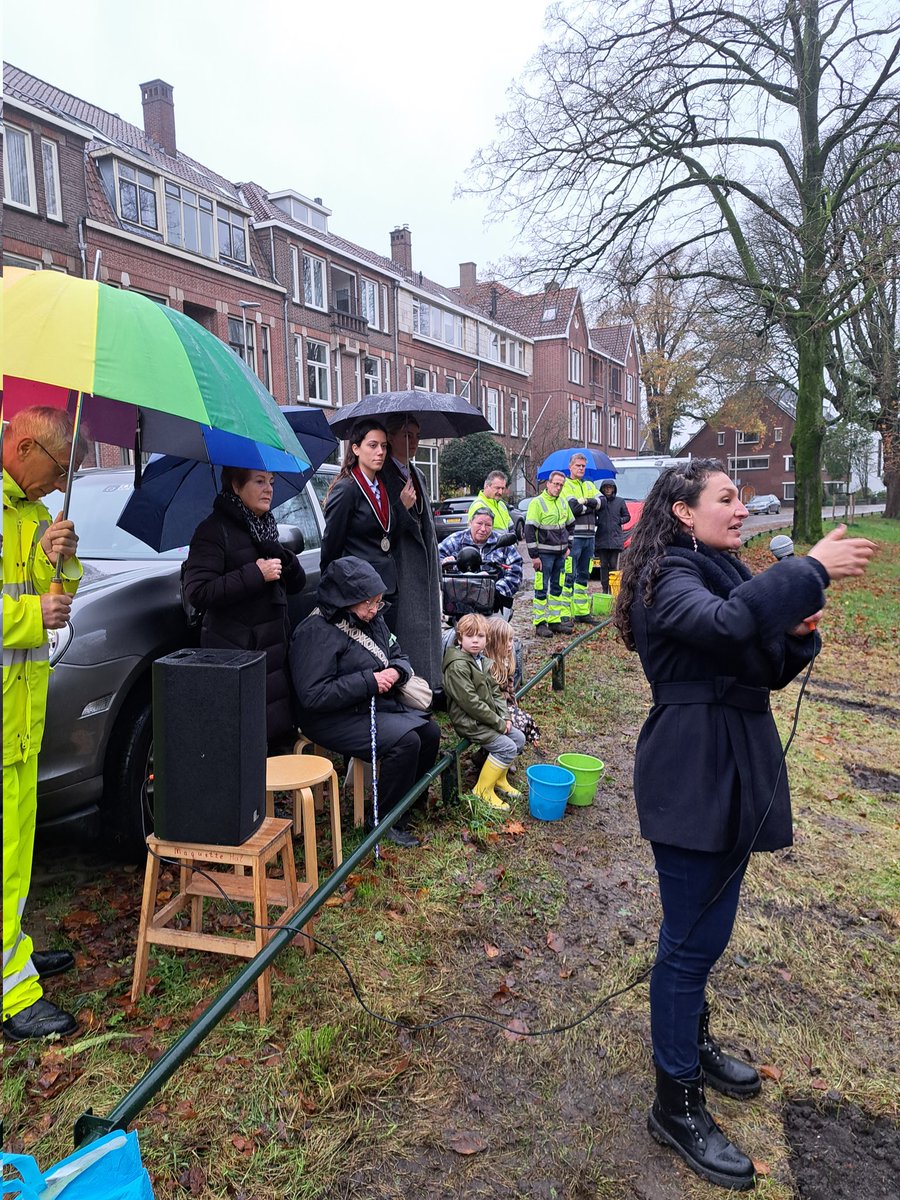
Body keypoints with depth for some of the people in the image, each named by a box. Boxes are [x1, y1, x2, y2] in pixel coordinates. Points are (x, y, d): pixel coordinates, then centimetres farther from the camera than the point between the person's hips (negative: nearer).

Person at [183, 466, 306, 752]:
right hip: (235, 651, -7)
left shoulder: (266, 526, 17)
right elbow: (197, 592, -18)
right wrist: (255, 575, -18)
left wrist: (284, 560, -4)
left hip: (275, 650, 7)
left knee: (279, 738, 7)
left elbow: (296, 585, 17)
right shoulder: (214, 530, -6)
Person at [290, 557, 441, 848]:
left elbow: (399, 656, 17)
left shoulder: (371, 620, 7)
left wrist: (395, 672, -10)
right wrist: (369, 681, -25)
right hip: (334, 718, -9)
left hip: (377, 704, 9)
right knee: (405, 741, -24)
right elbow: (312, 695, -26)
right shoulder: (316, 633, -20)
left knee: (430, 731, -4)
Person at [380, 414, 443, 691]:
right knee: (407, 628, -8)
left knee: (427, 626, 10)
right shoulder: (382, 476, -9)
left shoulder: (417, 475, 16)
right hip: (400, 572, -8)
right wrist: (402, 507, -26)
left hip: (424, 570, 8)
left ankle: (429, 686, 19)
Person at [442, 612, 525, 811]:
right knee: (507, 748, -16)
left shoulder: (482, 661, 9)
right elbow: (470, 702, -25)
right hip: (469, 723, -10)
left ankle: (499, 778, 26)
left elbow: (495, 692, 13)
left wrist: (505, 717, -1)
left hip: (488, 718, 10)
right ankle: (483, 790, -3)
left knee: (519, 738, 11)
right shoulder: (457, 666, -22)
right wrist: (498, 722, -19)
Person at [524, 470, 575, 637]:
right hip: (544, 554, -7)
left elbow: (570, 525, 25)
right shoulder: (537, 503, -11)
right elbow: (529, 530, -15)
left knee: (557, 588, 12)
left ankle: (555, 621, 19)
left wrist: (568, 546, 16)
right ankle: (540, 624, 2)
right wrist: (534, 556, -17)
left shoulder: (563, 503, 11)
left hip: (560, 554, 7)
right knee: (542, 589, -3)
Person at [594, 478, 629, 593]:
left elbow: (627, 516, 14)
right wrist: (597, 522, -7)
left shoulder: (620, 501, 7)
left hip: (615, 538, 0)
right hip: (601, 538, 0)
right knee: (603, 565, 3)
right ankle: (604, 588, 7)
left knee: (613, 564, -2)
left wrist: (619, 521, -2)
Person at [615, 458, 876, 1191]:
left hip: (735, 770, 9)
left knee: (706, 927, 22)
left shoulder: (723, 571, 13)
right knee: (693, 937, 0)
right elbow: (723, 624, -37)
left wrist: (797, 632, -5)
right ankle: (677, 1104, 15)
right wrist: (812, 571, -30)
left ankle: (690, 1041, 41)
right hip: (693, 777, -9)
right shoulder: (668, 576, -14)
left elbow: (767, 669, 14)